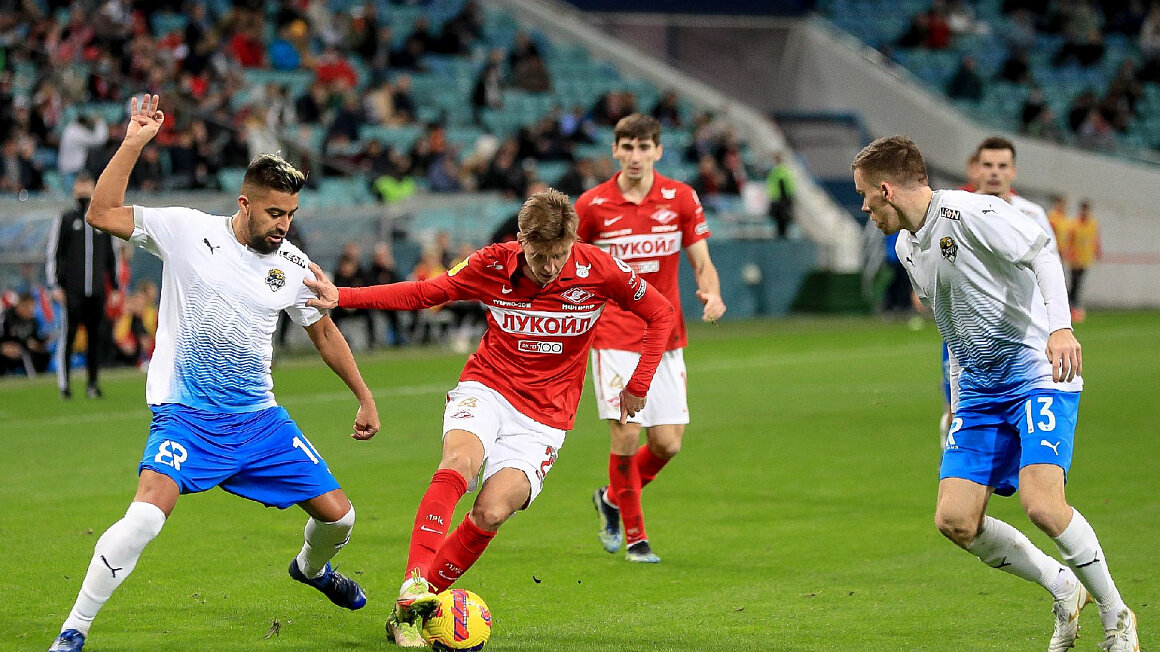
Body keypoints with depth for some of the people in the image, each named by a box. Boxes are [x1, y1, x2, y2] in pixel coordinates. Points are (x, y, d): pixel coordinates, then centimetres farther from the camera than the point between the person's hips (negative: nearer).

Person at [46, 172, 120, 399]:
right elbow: (52, 254, 4)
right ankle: (63, 384, -4)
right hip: (72, 290, -3)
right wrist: (55, 285, -4)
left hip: (97, 290, 3)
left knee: (97, 336, 2)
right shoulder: (65, 220, 5)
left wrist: (115, 286, 17)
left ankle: (93, 384, 8)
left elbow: (112, 255, 21)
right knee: (68, 334, -7)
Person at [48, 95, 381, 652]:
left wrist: (365, 398, 20)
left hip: (259, 418, 4)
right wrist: (134, 143, -19)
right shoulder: (187, 231, -7)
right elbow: (102, 214, -13)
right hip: (185, 417, -4)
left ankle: (310, 568, 45)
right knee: (146, 516, -28)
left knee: (337, 516, 6)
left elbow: (324, 332, 17)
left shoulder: (294, 266, 2)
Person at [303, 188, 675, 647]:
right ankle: (414, 587, -40)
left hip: (543, 419, -1)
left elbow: (660, 313, 4)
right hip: (486, 389, 1)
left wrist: (638, 386, 2)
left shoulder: (599, 270, -11)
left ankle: (413, 611, -9)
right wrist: (343, 297, -5)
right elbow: (426, 292, 4)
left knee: (491, 513, -22)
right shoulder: (494, 265, -8)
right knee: (460, 461, -33)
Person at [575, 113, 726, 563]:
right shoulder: (592, 205, -3)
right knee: (626, 434, -12)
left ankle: (612, 499, 28)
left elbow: (701, 261, 5)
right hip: (614, 337, -2)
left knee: (668, 443, -1)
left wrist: (711, 292, -15)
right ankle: (634, 536, 6)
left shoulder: (681, 198, 1)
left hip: (665, 337, 3)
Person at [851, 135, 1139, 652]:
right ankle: (1064, 589, 14)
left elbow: (1043, 255, -23)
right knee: (954, 521, -5)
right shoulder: (907, 246, 15)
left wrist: (1059, 326, -37)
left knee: (1041, 503, -24)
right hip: (980, 390, 8)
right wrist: (957, 406, 24)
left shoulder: (967, 212, -12)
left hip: (1039, 374, -8)